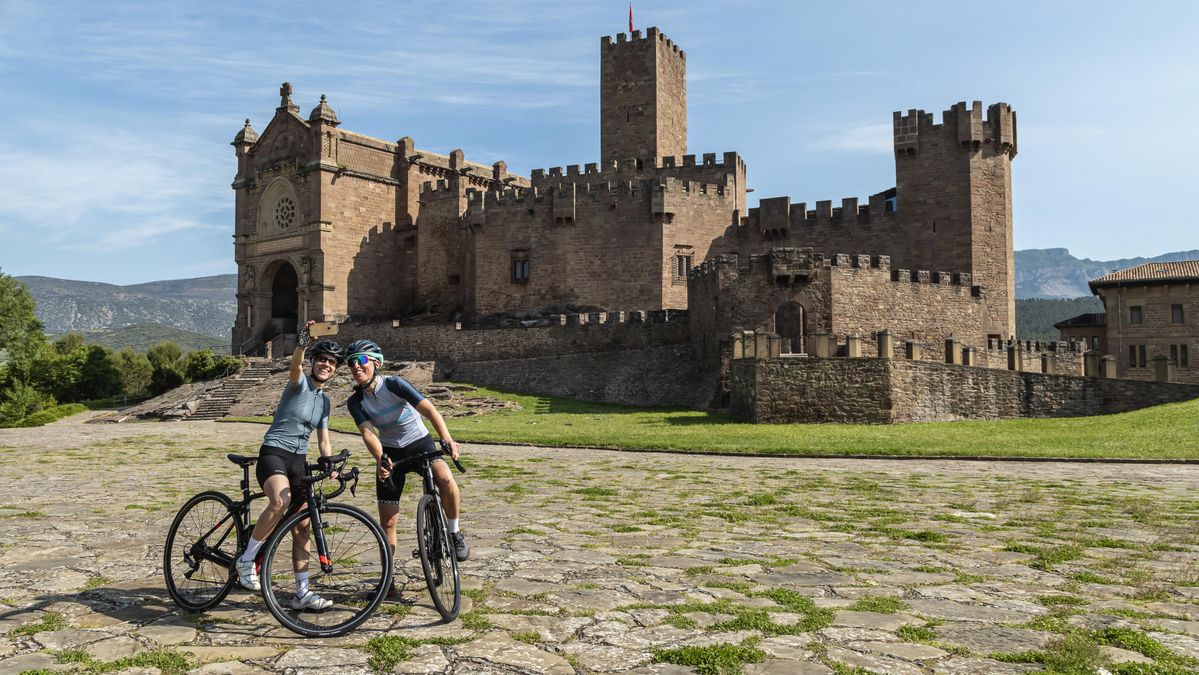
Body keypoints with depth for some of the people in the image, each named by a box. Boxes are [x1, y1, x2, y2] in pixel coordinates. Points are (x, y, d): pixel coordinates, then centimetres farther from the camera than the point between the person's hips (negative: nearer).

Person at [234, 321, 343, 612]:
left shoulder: (325, 401, 16)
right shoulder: (300, 383, -4)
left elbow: (324, 440, 17)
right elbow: (295, 364, -28)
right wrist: (302, 343, -49)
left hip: (299, 460, 7)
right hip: (273, 453, -7)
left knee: (302, 526, 4)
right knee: (280, 502, -35)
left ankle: (302, 592, 11)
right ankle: (246, 560, -15)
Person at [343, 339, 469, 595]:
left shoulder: (394, 384, -19)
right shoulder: (355, 402, -8)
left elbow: (429, 409, -28)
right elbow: (367, 432, -22)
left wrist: (447, 439, -45)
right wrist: (381, 459, -43)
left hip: (420, 443, -3)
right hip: (390, 452, 3)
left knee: (445, 479, -34)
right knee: (388, 520, 1)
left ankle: (455, 533, -9)